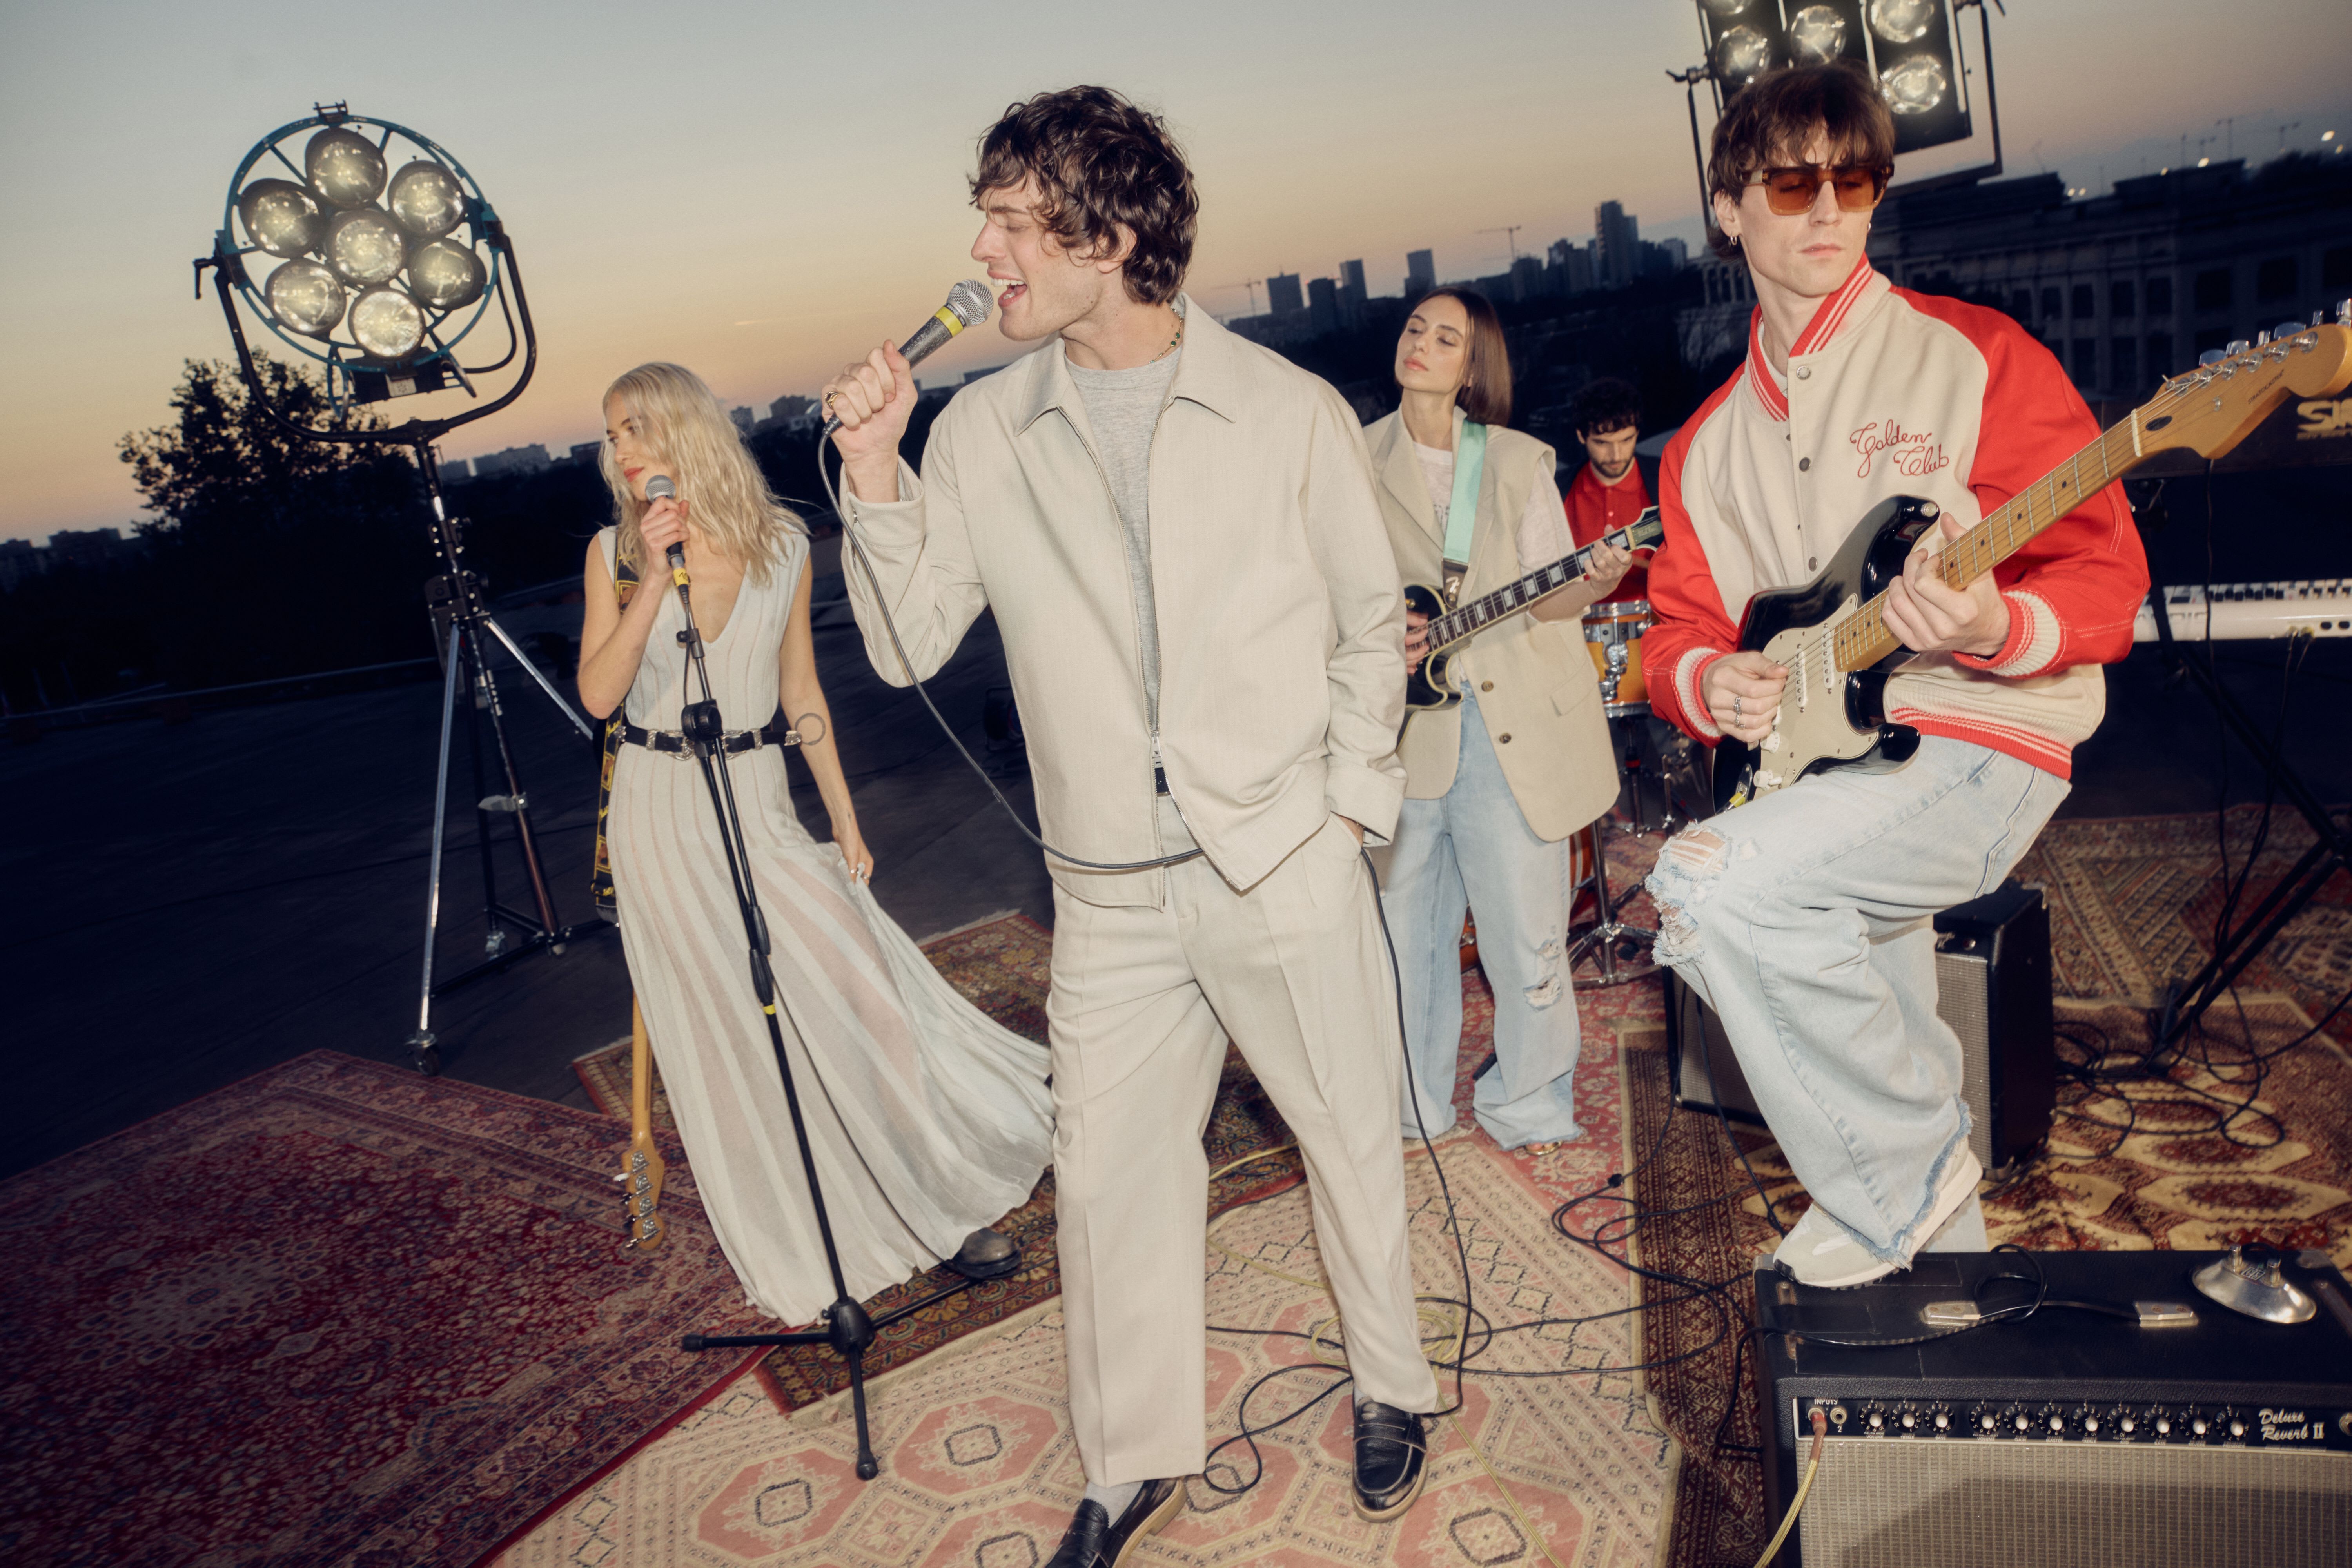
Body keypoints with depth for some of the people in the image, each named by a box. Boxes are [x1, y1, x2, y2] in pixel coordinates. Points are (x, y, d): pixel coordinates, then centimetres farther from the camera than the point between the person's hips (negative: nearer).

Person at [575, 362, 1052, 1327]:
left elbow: (800, 688, 6)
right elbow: (597, 694, -10)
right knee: (722, 1026, 6)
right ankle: (793, 1247, 23)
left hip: (759, 802, 1)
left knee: (849, 977, -4)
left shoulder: (781, 544, 0)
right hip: (662, 812, 0)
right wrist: (656, 579, -19)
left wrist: (844, 818, 7)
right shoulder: (615, 551, -1)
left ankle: (933, 1181, 19)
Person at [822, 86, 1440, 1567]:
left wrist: (1349, 800, 1)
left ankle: (1394, 1387, 40)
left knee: (1351, 1134, 13)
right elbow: (909, 645, 1)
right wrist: (874, 472, -10)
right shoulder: (983, 433, 2)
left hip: (1289, 866, -2)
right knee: (1109, 1166, 10)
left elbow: (1372, 624, 6)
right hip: (1112, 891, 2)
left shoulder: (1289, 410, -3)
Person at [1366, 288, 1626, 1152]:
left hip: (1514, 729, -1)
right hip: (1405, 726, 1)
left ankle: (1529, 1111, 21)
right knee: (1407, 932, 7)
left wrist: (1593, 582, -22)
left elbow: (1545, 601, -1)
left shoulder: (1519, 462, 6)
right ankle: (1414, 1108, 26)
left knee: (1527, 934, 1)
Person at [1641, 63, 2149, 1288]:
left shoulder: (1972, 357, -2)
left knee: (1707, 882, -28)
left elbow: (2105, 575, -5)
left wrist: (1998, 629, -27)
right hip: (1812, 761, 6)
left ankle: (1897, 1183, -6)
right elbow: (1680, 628, 14)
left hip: (1980, 743, -6)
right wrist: (1707, 683, -10)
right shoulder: (1708, 443, 12)